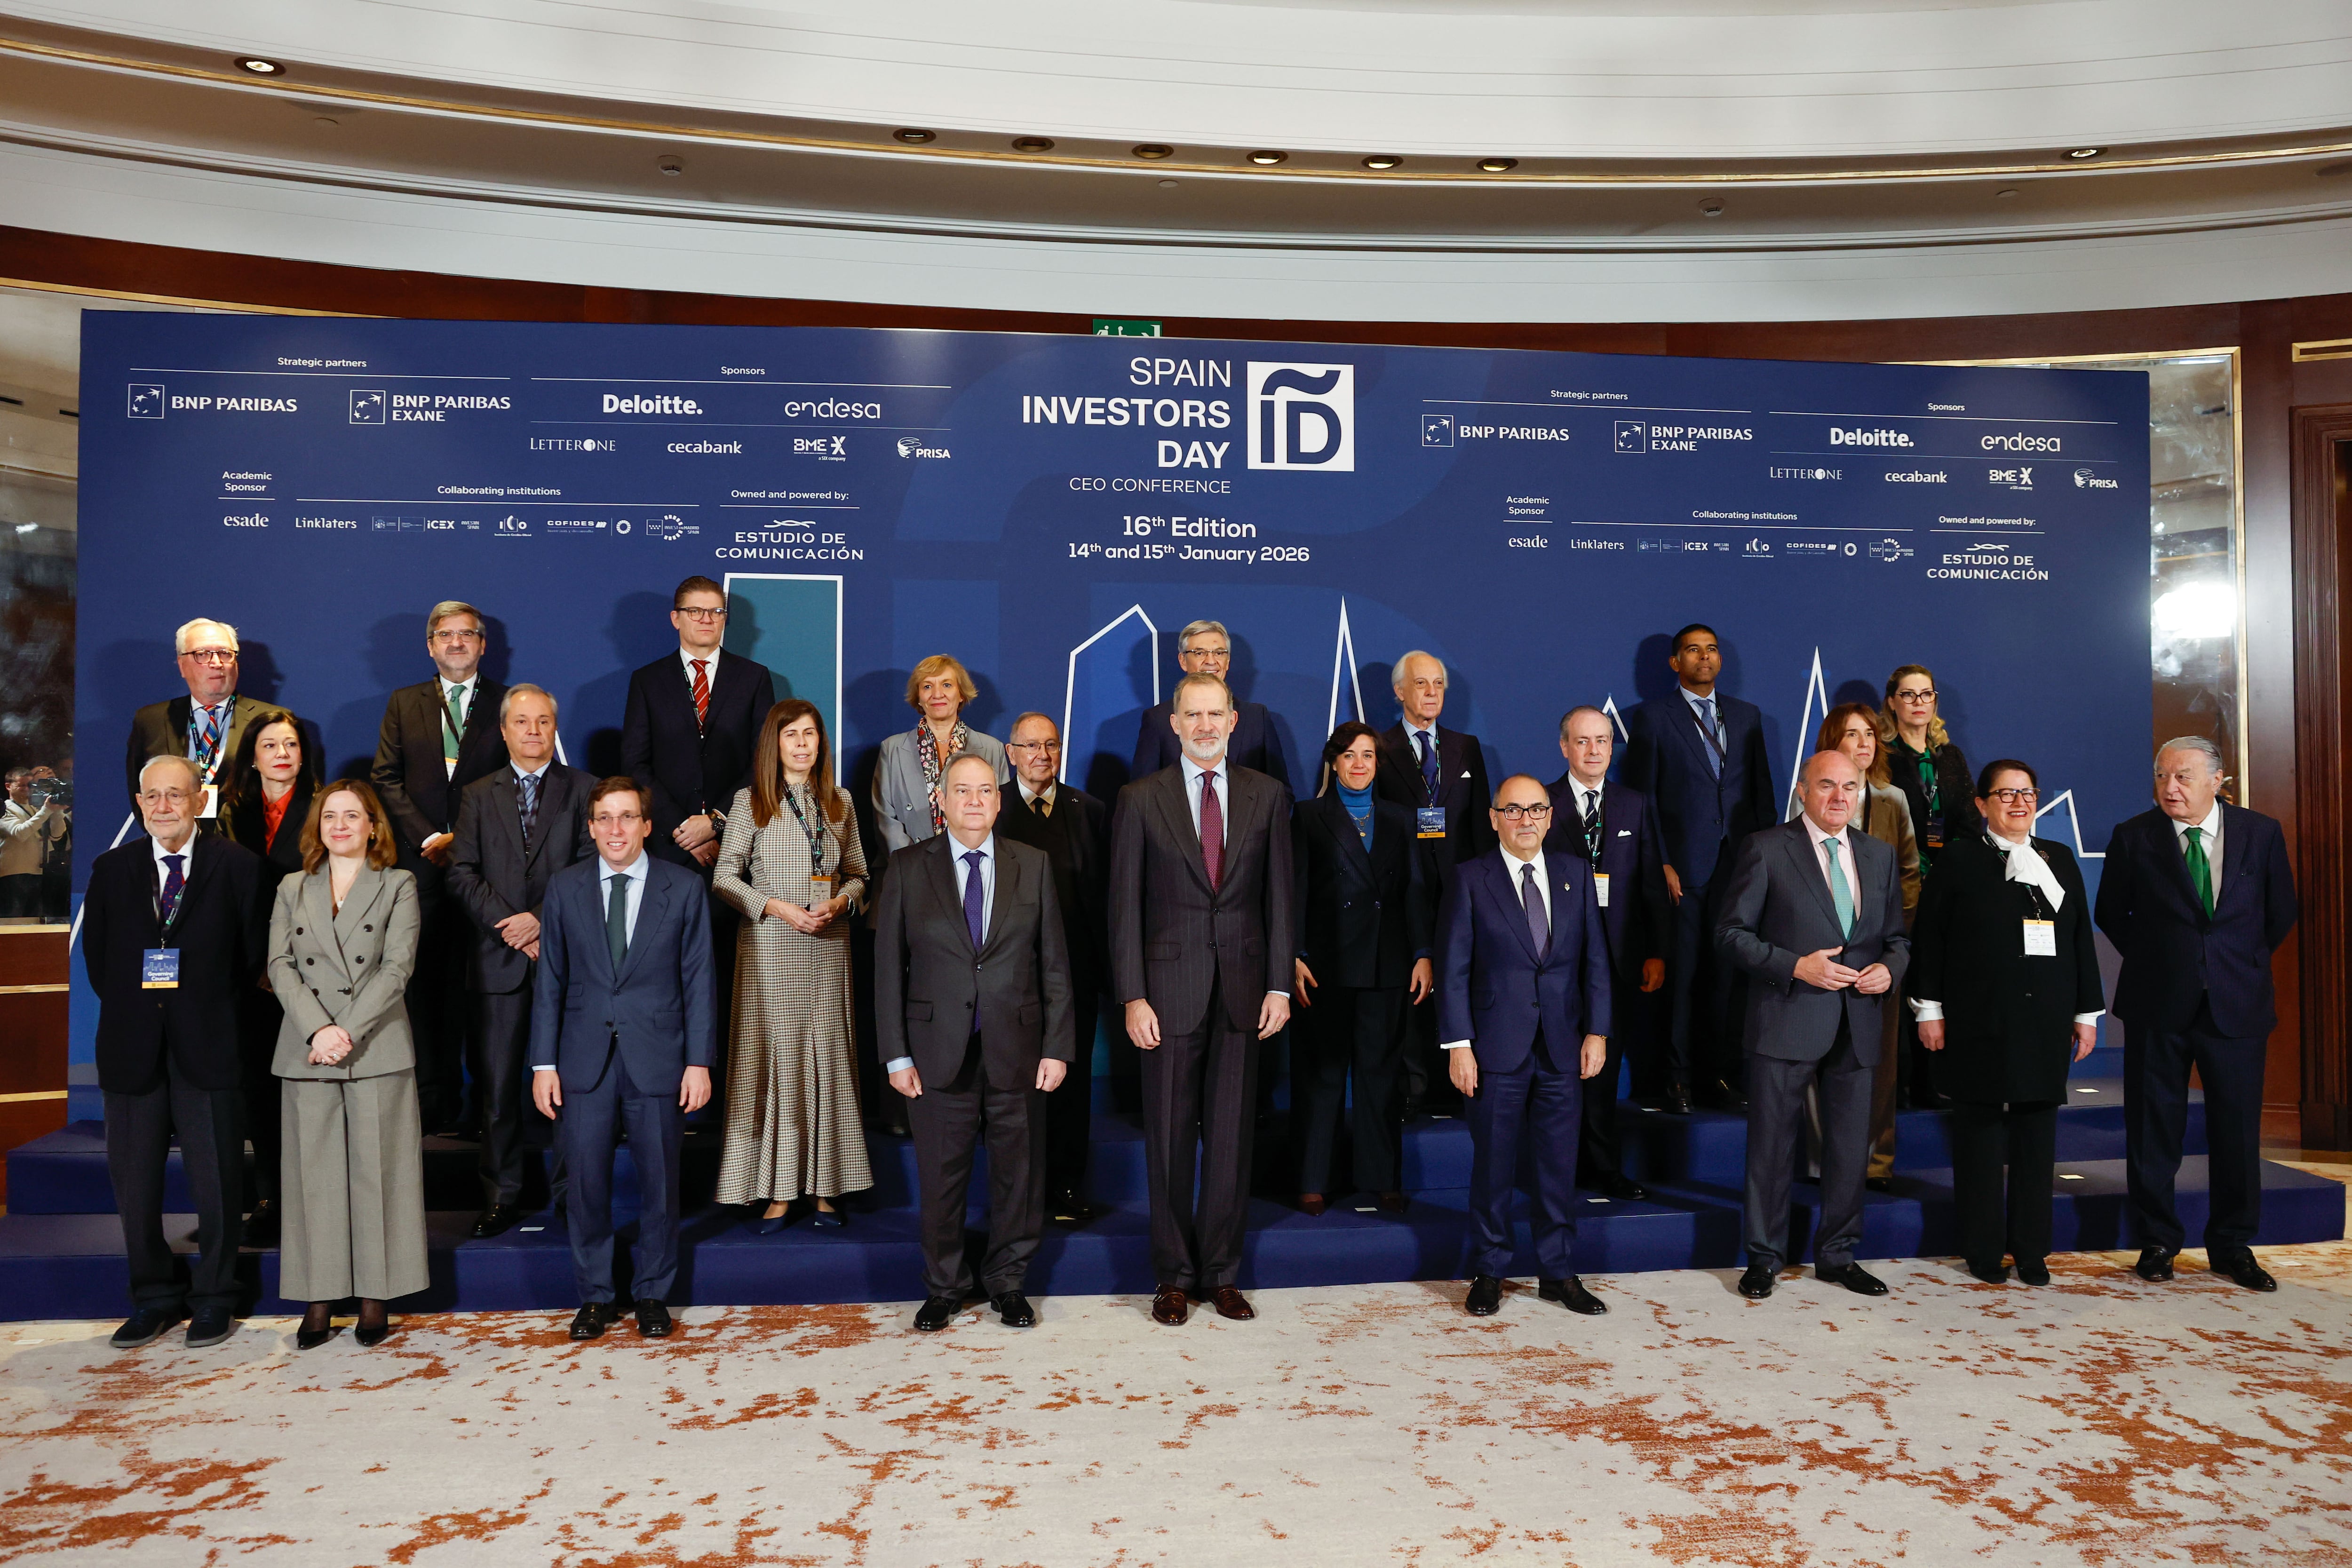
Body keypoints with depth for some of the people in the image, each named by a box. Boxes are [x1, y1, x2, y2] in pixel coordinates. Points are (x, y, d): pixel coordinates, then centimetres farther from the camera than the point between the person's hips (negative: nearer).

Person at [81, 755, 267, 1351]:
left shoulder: (237, 865, 0)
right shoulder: (111, 869, 9)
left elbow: (253, 951, 2)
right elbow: (96, 953, 12)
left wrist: (218, 1009, -2)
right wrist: (129, 1010, 5)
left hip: (206, 1045, -3)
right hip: (133, 1048, 3)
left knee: (216, 1178, 3)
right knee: (133, 1179, 8)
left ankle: (214, 1297, 16)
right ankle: (154, 1296, 22)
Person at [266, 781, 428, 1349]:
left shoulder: (398, 886, 7)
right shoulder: (292, 890, 14)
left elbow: (398, 966, -4)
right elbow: (280, 966, 3)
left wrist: (349, 1031, -13)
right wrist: (319, 1029, -12)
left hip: (378, 1050, -2)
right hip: (306, 1052, 2)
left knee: (376, 1170, 0)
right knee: (314, 1173, 3)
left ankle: (374, 1297, 8)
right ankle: (319, 1299, 10)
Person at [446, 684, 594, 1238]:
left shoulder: (583, 789, 7)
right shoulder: (477, 795, 13)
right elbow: (462, 875, 4)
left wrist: (541, 918, -13)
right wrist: (510, 926, -9)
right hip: (498, 958, 2)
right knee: (498, 1083, 4)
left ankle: (571, 1191, 13)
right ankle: (502, 1195, 14)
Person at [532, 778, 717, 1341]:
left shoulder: (685, 888, 0)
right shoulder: (565, 888, 5)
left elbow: (697, 980, -1)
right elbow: (550, 981, 5)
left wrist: (699, 1061, -5)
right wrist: (543, 1064, 1)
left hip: (657, 1058, -1)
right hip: (584, 1060, 1)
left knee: (659, 1182, 7)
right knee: (585, 1182, 5)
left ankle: (653, 1295, 24)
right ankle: (595, 1297, 22)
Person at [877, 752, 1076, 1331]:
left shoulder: (1033, 865, 4)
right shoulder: (908, 868, 1)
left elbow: (1054, 963, 3)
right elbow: (888, 967, 1)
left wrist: (1057, 1046, -2)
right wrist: (896, 1055, -4)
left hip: (1017, 1051, 1)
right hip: (940, 1053, -1)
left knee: (1018, 1173, 10)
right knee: (941, 1176, 9)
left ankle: (1008, 1283, 30)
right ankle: (944, 1288, 29)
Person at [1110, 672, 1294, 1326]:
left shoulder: (1268, 795, 6)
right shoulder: (1141, 799, 1)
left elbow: (1280, 896, 6)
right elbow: (1125, 904, -1)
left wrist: (1280, 984, 0)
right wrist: (1132, 997, -7)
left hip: (1243, 988, 2)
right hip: (1170, 988, -1)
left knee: (1231, 1136, 8)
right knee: (1169, 1137, 6)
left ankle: (1222, 1272, 21)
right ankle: (1174, 1274, 20)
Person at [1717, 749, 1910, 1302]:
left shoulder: (1879, 856, 12)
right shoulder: (1766, 849, -4)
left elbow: (1897, 936, 17)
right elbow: (1732, 933, -7)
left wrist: (1889, 968, -5)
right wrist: (1796, 967, -18)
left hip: (1856, 1025, 5)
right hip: (1787, 1021, -5)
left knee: (1851, 1146, 12)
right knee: (1772, 1146, 4)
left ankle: (1837, 1255, 28)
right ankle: (1764, 1257, 18)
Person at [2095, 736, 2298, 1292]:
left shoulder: (2262, 834, 0)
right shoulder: (2133, 837, -3)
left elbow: (2281, 914, 11)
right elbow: (2109, 913, 9)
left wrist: (2245, 967, 12)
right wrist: (2151, 961, 8)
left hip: (2236, 1005, 1)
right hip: (2158, 1006, -1)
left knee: (2237, 1130, 6)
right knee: (2154, 1127, 5)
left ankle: (2232, 1247, 22)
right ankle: (2158, 1241, 19)